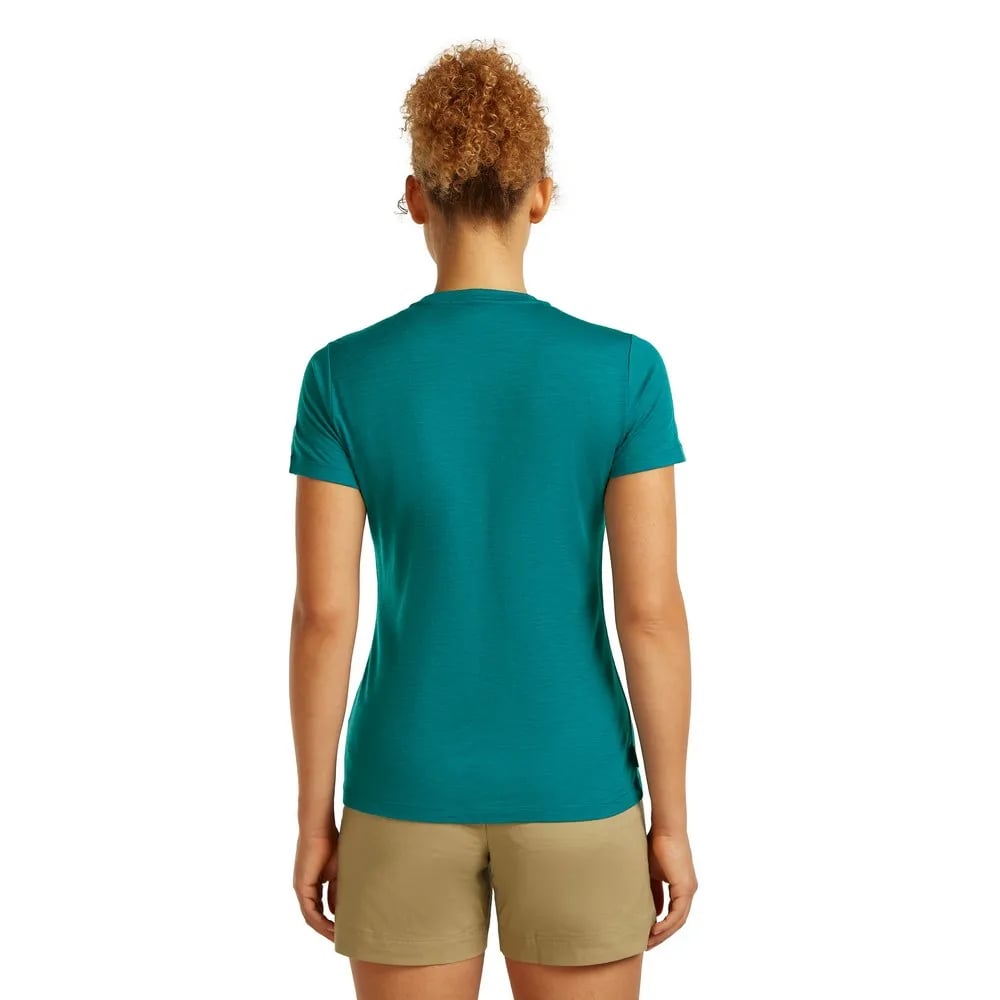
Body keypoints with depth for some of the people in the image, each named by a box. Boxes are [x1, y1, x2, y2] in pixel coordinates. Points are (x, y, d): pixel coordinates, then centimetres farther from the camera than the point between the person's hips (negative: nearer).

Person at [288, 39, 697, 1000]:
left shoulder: (344, 375, -8)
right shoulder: (624, 369, -10)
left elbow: (322, 615, -8)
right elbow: (652, 611, -11)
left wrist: (315, 820, 3)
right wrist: (671, 820, 0)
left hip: (411, 790, 1)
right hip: (570, 793, 0)